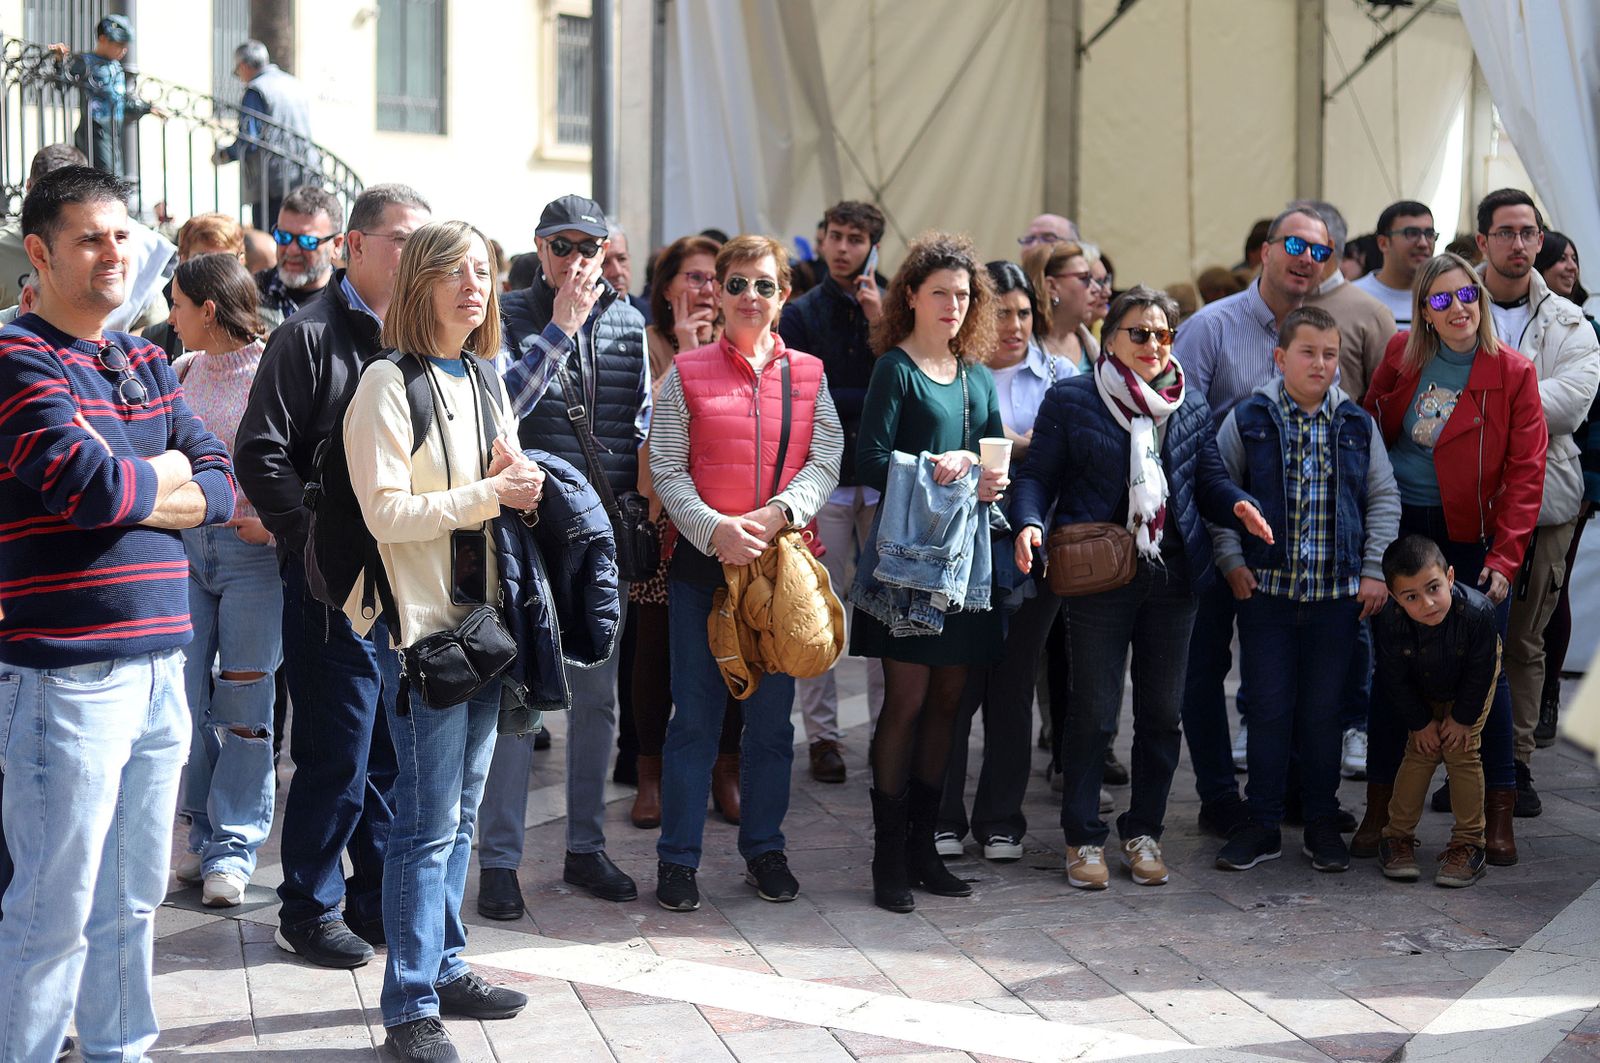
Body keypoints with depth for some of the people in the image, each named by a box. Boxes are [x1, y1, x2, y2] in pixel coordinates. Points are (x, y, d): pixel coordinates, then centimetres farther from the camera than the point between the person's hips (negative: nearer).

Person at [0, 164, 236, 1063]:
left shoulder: (148, 365, 17)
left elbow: (221, 483, 11)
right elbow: (89, 484, -22)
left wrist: (133, 493, -6)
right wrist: (162, 480, -2)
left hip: (158, 662, 7)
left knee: (134, 898, 15)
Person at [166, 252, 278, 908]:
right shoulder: (181, 372, 8)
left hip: (254, 550, -5)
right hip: (184, 541, 5)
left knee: (244, 700, 1)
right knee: (187, 694, 5)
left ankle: (232, 845, 9)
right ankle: (204, 831, 18)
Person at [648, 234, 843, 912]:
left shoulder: (807, 373, 8)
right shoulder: (687, 373, 2)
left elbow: (825, 461, 3)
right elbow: (667, 471, -3)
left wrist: (778, 512, -14)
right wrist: (715, 528, -17)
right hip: (702, 558, -2)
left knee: (773, 710, 9)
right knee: (695, 711, 0)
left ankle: (765, 849, 22)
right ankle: (678, 859, 8)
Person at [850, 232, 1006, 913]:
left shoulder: (976, 374, 15)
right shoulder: (895, 368, -3)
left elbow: (994, 454, 17)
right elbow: (870, 460, -10)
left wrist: (991, 480, -3)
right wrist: (933, 471, -21)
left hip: (964, 550, 6)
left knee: (947, 698, 8)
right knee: (907, 698, -6)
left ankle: (923, 844, 18)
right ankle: (889, 855, 1)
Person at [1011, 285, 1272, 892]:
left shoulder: (1191, 404, 11)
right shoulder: (1071, 399, 0)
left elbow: (1209, 477, 13)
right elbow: (1037, 476, -1)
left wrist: (1237, 507, -8)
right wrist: (1029, 524, -20)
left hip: (1173, 576, 4)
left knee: (1162, 711, 9)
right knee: (1093, 712, 1)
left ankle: (1144, 831, 24)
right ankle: (1084, 837, 14)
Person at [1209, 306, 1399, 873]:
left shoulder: (1357, 425, 5)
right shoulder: (1248, 420, 0)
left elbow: (1384, 497, 10)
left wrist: (1375, 569, 3)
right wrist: (1232, 561, -3)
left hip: (1337, 592, 1)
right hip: (1266, 588, -1)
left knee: (1324, 710, 7)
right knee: (1270, 707, 2)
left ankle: (1322, 825, 19)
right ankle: (1263, 824, 12)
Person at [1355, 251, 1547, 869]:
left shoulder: (1512, 373, -5)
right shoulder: (1401, 355, 3)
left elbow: (1525, 472, -6)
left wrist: (1504, 556, -13)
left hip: (1471, 539, -2)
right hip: (1397, 532, 3)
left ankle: (1498, 813, 12)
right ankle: (1380, 807, 16)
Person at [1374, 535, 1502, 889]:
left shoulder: (1477, 611, -40)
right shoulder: (1391, 621, -37)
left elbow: (1479, 673, -23)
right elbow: (1394, 681, -20)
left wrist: (1463, 719, -15)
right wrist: (1420, 722, -13)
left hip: (1468, 688, -1)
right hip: (1421, 693, 1)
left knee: (1462, 752, -7)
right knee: (1420, 751, -3)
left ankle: (1468, 843, 2)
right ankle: (1398, 836, 9)